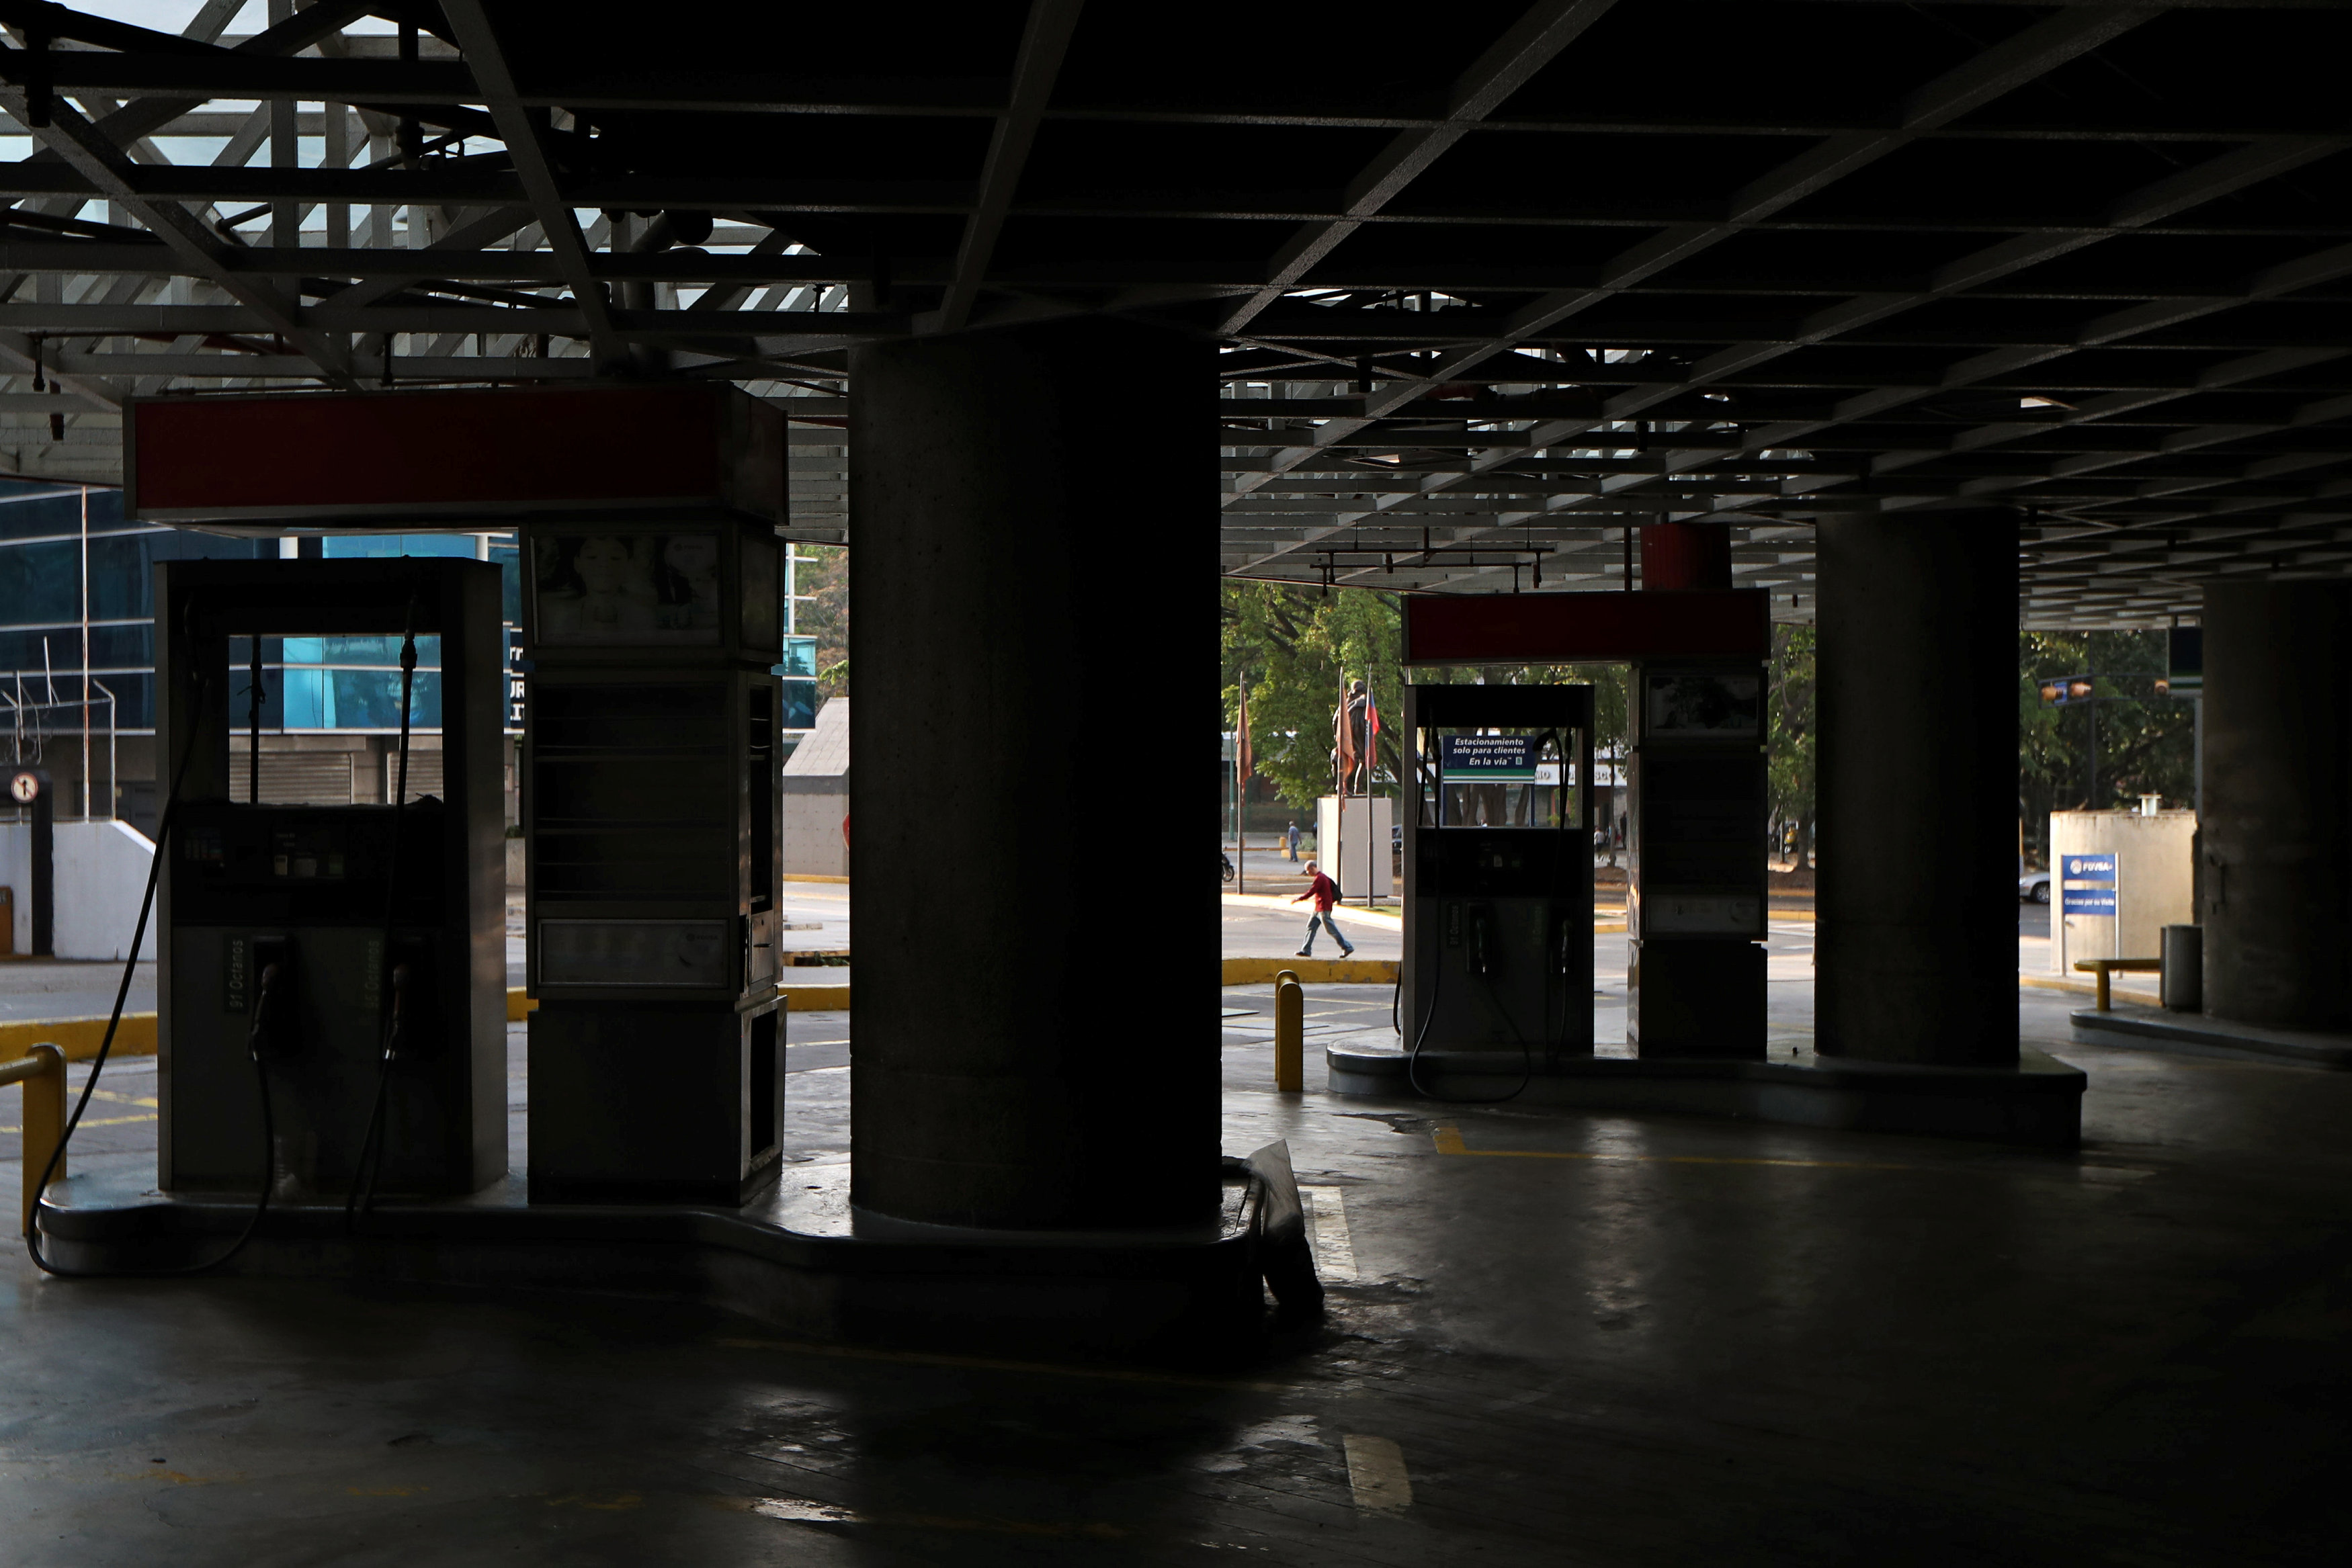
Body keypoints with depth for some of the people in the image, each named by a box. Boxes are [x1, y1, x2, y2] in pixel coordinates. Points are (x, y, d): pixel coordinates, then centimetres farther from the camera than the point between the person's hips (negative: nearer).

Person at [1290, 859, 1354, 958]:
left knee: (1331, 930, -6)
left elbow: (1311, 892, -20)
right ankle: (1306, 951, 8)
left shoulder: (1319, 878, -17)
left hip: (1324, 909, -10)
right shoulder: (1323, 877, 15)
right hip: (1318, 908, 10)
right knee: (1311, 927, 7)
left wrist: (1298, 899, -15)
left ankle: (1347, 947, 0)